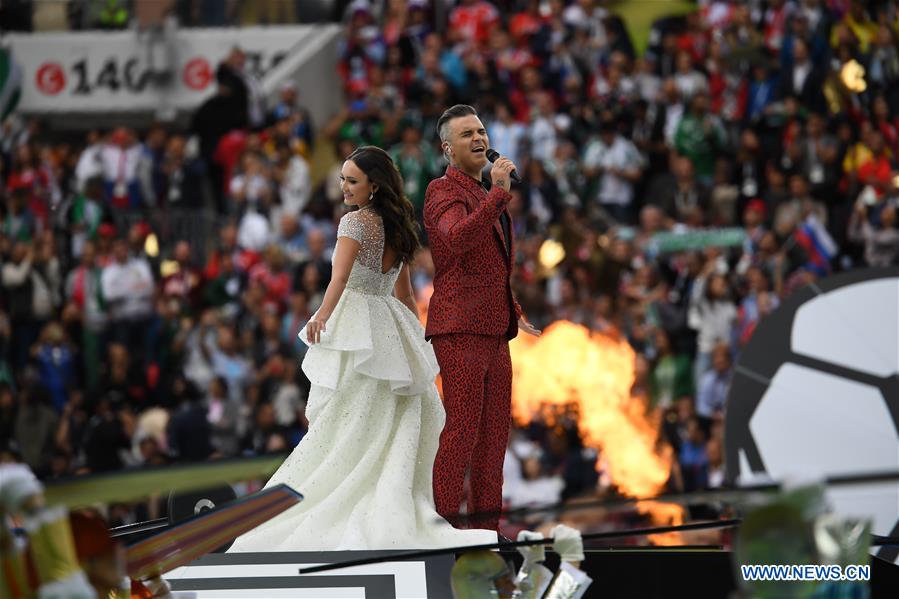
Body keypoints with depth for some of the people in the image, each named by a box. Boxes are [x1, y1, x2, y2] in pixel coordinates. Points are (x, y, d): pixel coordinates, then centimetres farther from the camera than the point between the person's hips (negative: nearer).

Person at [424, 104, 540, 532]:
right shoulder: (443, 192, -8)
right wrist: (499, 193, -33)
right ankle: (443, 523, -9)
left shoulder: (484, 196, 21)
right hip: (460, 330, -9)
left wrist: (514, 313, 26)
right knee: (461, 430, -12)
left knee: (494, 431, 10)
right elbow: (457, 239, -31)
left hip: (492, 334, 9)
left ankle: (486, 520, 14)